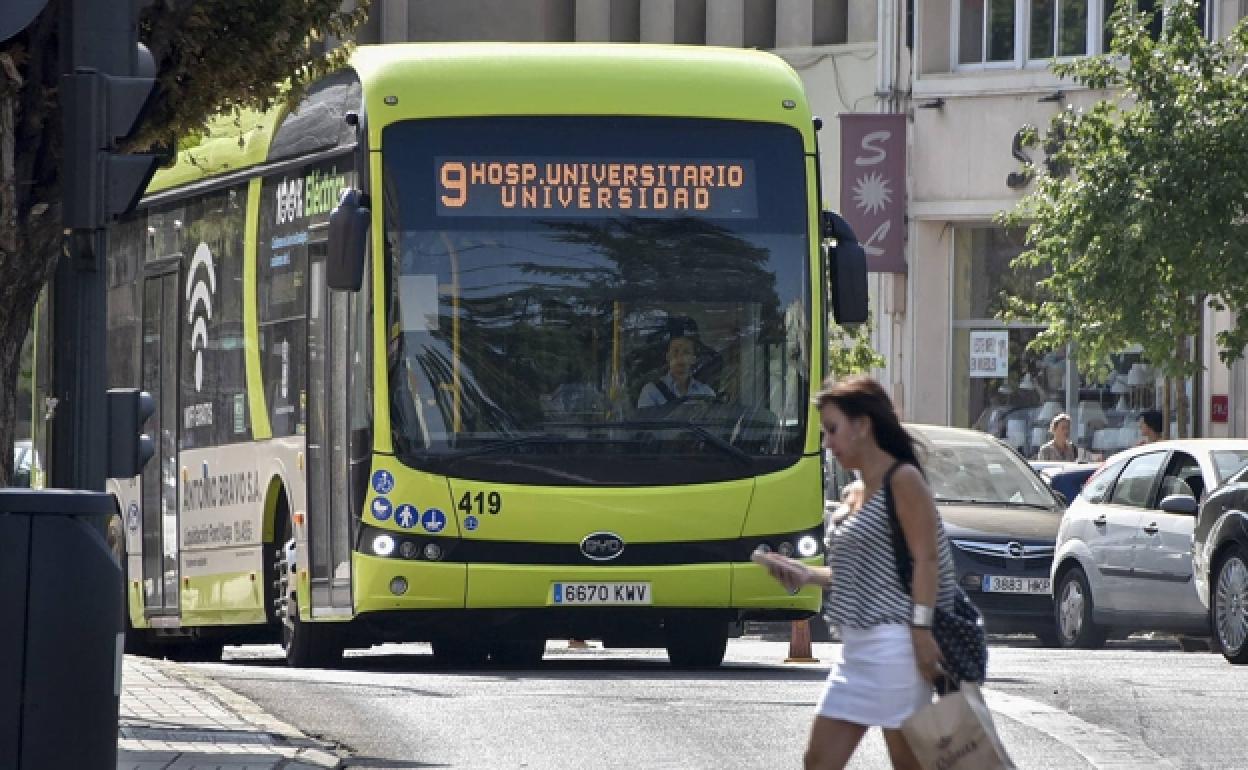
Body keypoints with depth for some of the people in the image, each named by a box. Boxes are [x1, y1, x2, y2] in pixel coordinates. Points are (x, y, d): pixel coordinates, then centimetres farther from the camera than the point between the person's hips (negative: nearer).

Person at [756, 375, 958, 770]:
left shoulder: (902, 480, -8)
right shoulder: (862, 491, 17)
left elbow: (925, 559, -15)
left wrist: (922, 629, -23)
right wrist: (808, 575, 12)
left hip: (894, 644, -10)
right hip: (858, 648, 10)